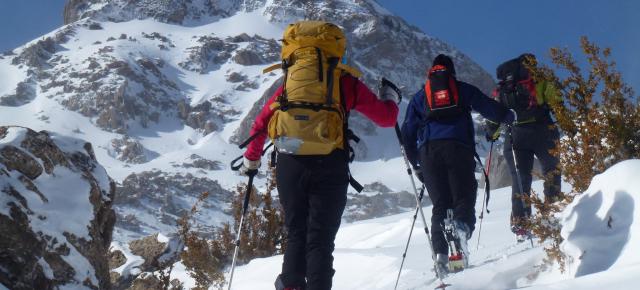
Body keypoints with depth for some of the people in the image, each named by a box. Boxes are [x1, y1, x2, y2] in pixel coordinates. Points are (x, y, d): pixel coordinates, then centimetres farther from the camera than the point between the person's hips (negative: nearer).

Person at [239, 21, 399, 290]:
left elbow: (261, 122, 21)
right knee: (320, 239, 1)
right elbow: (386, 117, 14)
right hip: (328, 167, -2)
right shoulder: (345, 82, 11)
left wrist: (251, 159, 35)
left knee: (296, 234, 15)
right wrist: (390, 101, 36)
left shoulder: (290, 79, 19)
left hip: (290, 165, 2)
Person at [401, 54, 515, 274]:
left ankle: (440, 254, -15)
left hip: (429, 151, 2)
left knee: (440, 204, 3)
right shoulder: (464, 90, 20)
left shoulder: (420, 96, 24)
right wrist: (509, 117, 40)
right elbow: (491, 108, 19)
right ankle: (462, 226, -38)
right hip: (458, 147, -2)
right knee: (463, 197, -3)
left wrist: (415, 165, 27)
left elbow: (408, 132, 21)